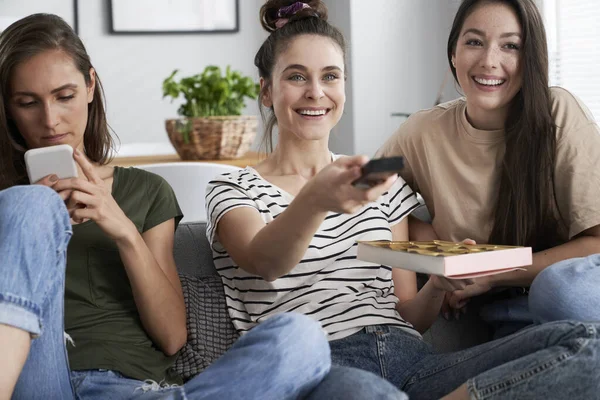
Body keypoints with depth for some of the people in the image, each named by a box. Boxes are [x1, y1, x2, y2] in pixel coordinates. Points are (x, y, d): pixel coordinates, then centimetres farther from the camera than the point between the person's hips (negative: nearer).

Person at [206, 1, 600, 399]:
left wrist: (439, 284, -3)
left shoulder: (383, 184, 22)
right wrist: (315, 199, -35)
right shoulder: (234, 189, 11)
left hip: (410, 360, 5)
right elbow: (262, 262, -14)